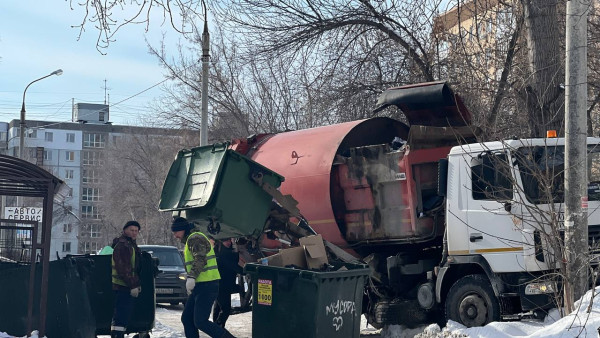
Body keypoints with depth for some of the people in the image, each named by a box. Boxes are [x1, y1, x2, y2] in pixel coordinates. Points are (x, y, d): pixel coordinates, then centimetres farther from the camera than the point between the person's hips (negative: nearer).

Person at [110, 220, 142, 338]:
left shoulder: (131, 244, 21)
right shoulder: (122, 245, -13)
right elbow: (123, 268, -20)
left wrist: (136, 284, 23)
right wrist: (132, 285, -20)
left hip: (127, 286, 10)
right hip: (122, 286, -10)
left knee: (125, 314, 14)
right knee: (121, 315, -14)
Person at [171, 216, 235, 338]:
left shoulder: (195, 238, -10)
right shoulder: (190, 240, 24)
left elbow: (200, 259, -25)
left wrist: (191, 277, -34)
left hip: (207, 286, -11)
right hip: (200, 286, 11)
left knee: (200, 322, -14)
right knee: (186, 319, 9)